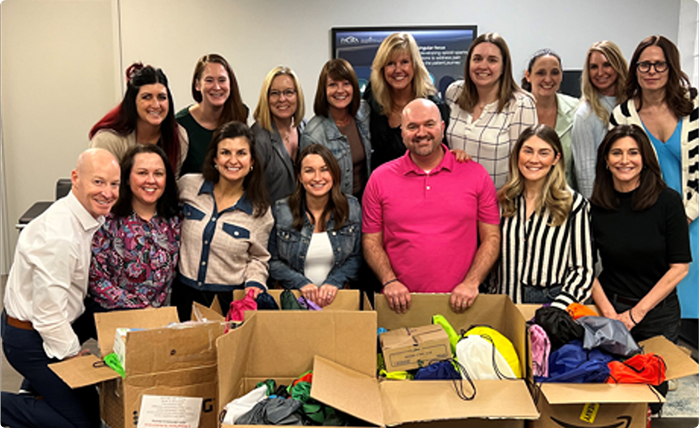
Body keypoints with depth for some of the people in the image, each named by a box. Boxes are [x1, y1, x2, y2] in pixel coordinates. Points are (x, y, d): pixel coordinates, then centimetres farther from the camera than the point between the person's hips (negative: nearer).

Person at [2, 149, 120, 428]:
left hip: (47, 329, 9)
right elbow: (49, 309, -26)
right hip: (30, 339, -9)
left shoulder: (90, 218, 2)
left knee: (90, 404, 16)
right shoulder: (60, 235, -29)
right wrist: (72, 353, -13)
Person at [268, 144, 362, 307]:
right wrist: (302, 283, -11)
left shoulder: (352, 207, 3)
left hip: (338, 296, 1)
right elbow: (273, 261, 2)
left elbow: (356, 257, 7)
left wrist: (334, 282, -9)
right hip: (292, 297, -1)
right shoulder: (281, 210, -1)